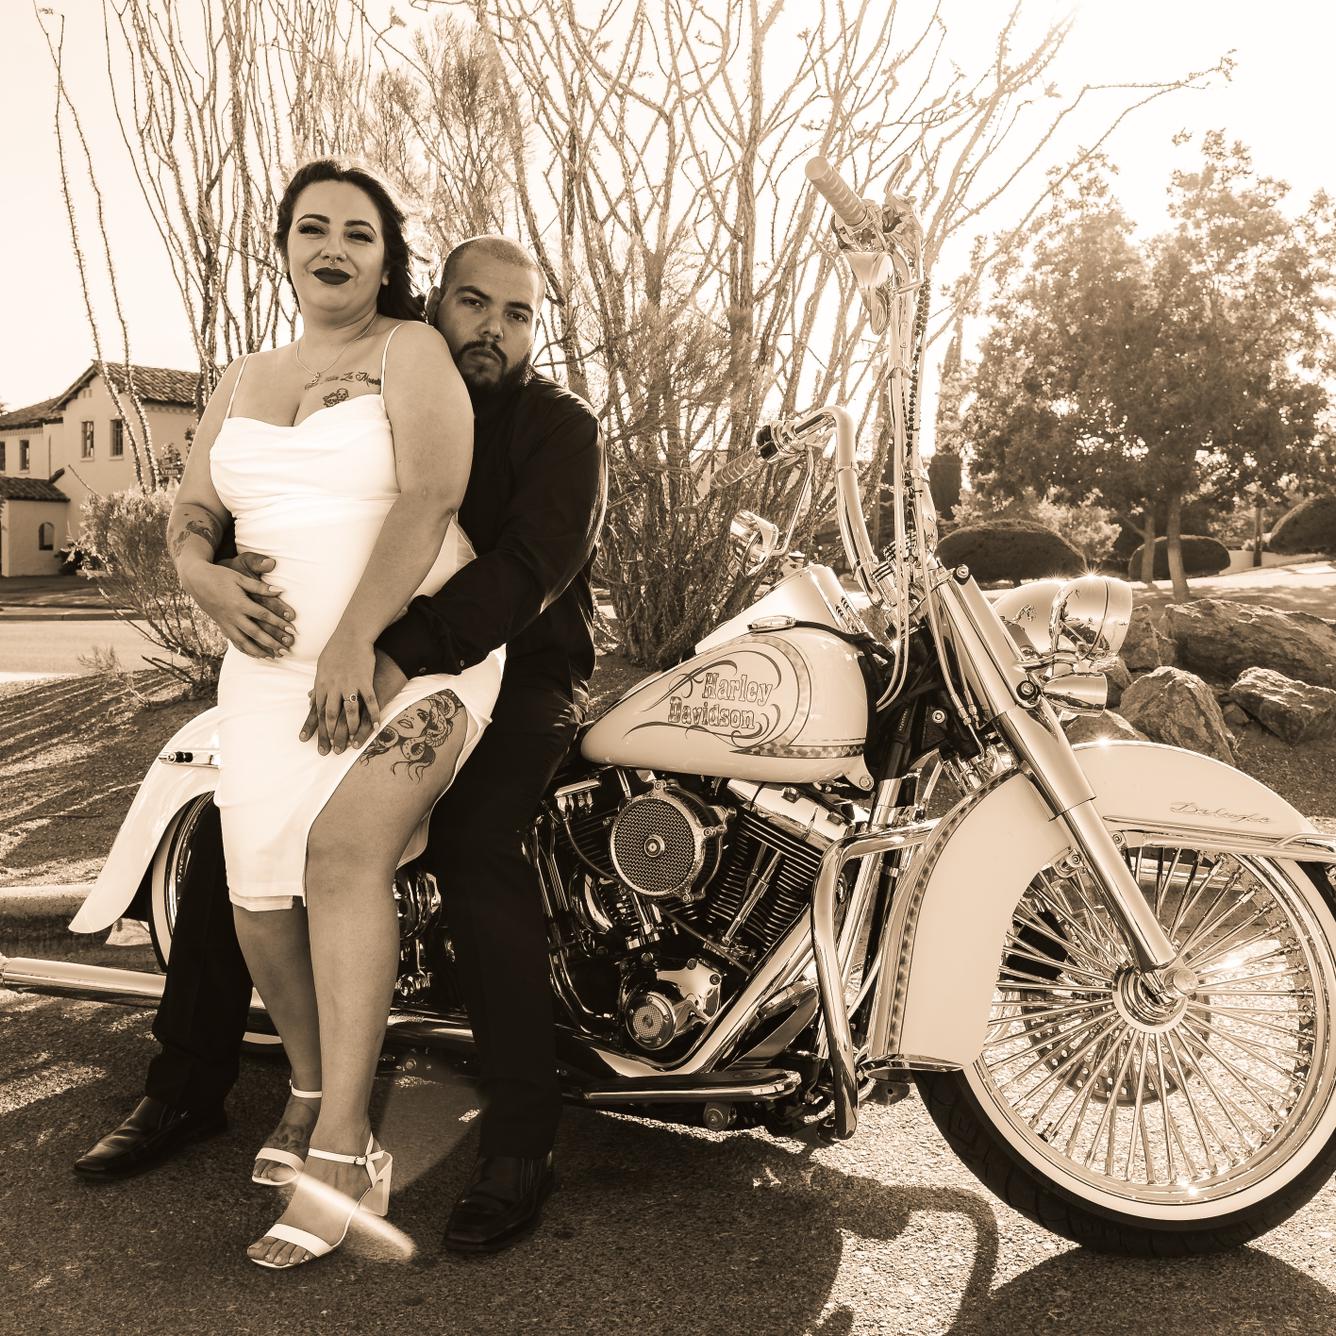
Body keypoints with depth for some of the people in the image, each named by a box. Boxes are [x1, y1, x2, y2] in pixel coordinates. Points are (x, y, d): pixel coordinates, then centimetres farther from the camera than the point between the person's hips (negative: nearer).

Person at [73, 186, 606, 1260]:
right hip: (378, 674, 5)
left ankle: (522, 1141, -21)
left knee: (473, 847, -32)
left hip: (519, 675, -5)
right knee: (228, 824, -8)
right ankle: (189, 1089, 9)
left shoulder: (561, 426, -5)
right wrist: (215, 578, -23)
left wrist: (405, 657, -37)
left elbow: (535, 556, -23)